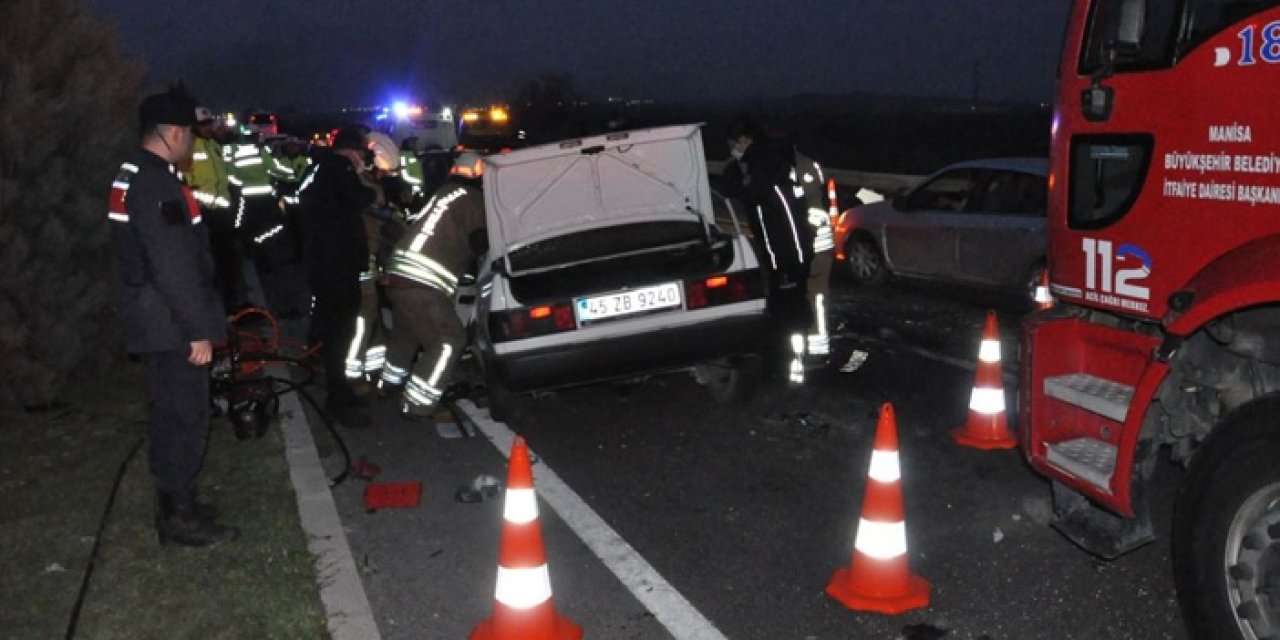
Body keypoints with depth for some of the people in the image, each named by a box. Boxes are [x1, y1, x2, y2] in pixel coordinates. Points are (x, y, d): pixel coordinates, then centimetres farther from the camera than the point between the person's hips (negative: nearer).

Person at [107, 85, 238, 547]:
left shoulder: (133, 175, 14)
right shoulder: (157, 184, -20)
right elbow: (174, 267, -24)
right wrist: (198, 330, -20)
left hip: (154, 320, 11)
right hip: (172, 324, -11)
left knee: (171, 415, 18)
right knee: (186, 417, -3)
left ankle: (175, 504, 29)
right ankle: (180, 517, 6)